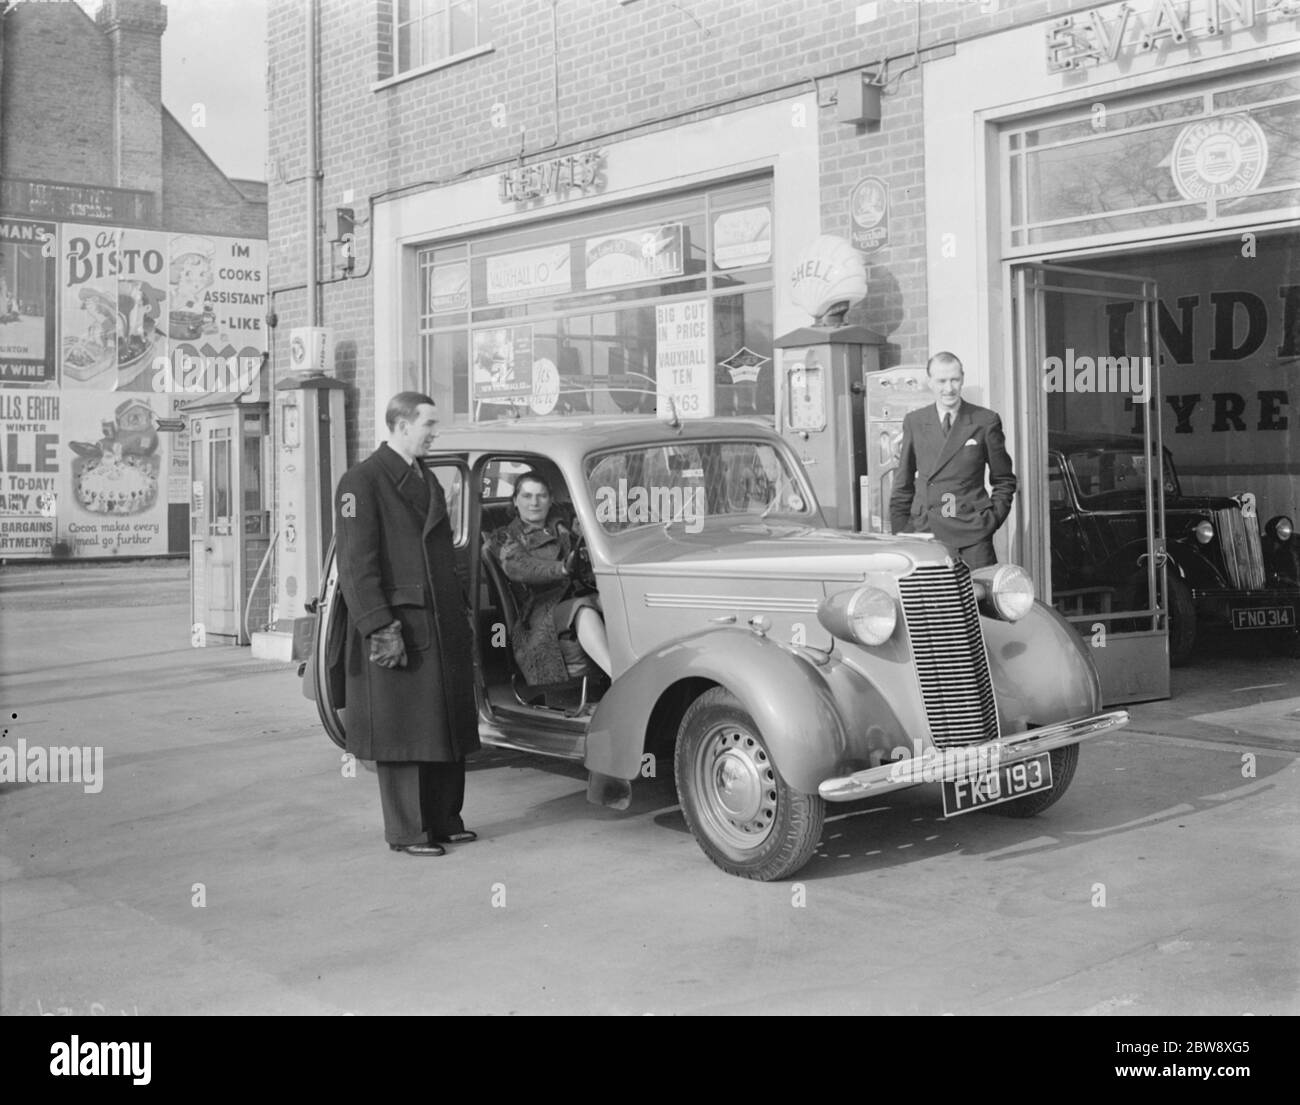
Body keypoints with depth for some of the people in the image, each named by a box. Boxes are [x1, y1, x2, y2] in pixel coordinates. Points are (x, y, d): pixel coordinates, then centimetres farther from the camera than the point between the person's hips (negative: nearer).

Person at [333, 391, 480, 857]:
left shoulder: (428, 481, 17)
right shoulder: (362, 482, -8)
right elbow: (355, 565, -14)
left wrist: (461, 619, 17)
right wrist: (380, 628, -20)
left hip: (443, 628, 8)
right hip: (398, 631, -8)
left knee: (448, 730, 12)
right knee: (403, 735, -1)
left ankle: (444, 820, 23)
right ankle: (406, 832, 8)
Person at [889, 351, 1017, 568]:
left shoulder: (986, 421, 5)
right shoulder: (914, 422, 10)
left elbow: (1004, 480, 12)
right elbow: (903, 483, 14)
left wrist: (993, 518, -1)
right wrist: (900, 530, 7)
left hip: (973, 535, -1)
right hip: (925, 532, 1)